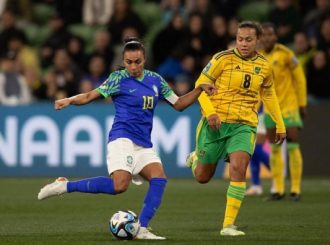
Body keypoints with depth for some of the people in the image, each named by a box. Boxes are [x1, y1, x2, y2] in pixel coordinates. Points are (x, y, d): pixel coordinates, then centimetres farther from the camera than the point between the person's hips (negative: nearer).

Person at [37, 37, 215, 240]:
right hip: (123, 138, -6)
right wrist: (69, 100, -21)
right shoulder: (119, 78, -1)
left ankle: (141, 229, -17)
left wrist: (199, 89, 8)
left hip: (144, 145, 6)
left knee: (159, 178, -19)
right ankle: (65, 186, -14)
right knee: (120, 185, -26)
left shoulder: (156, 80, 14)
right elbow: (90, 96, -3)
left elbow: (178, 104, 21)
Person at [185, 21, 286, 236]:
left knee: (239, 167, -23)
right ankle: (195, 158, 47)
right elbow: (201, 84, -4)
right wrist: (209, 112, -18)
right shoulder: (223, 59, -8)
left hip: (244, 125, 2)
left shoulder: (264, 65, 6)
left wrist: (280, 125, 23)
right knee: (203, 177, 7)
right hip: (216, 122, -2)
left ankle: (229, 225, -18)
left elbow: (268, 94, 22)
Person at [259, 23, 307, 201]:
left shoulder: (285, 54, -11)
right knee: (274, 149, 4)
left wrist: (302, 104, -4)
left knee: (293, 147, -6)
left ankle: (296, 189, 0)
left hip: (289, 105, -5)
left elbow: (300, 78, -5)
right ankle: (278, 189, 9)